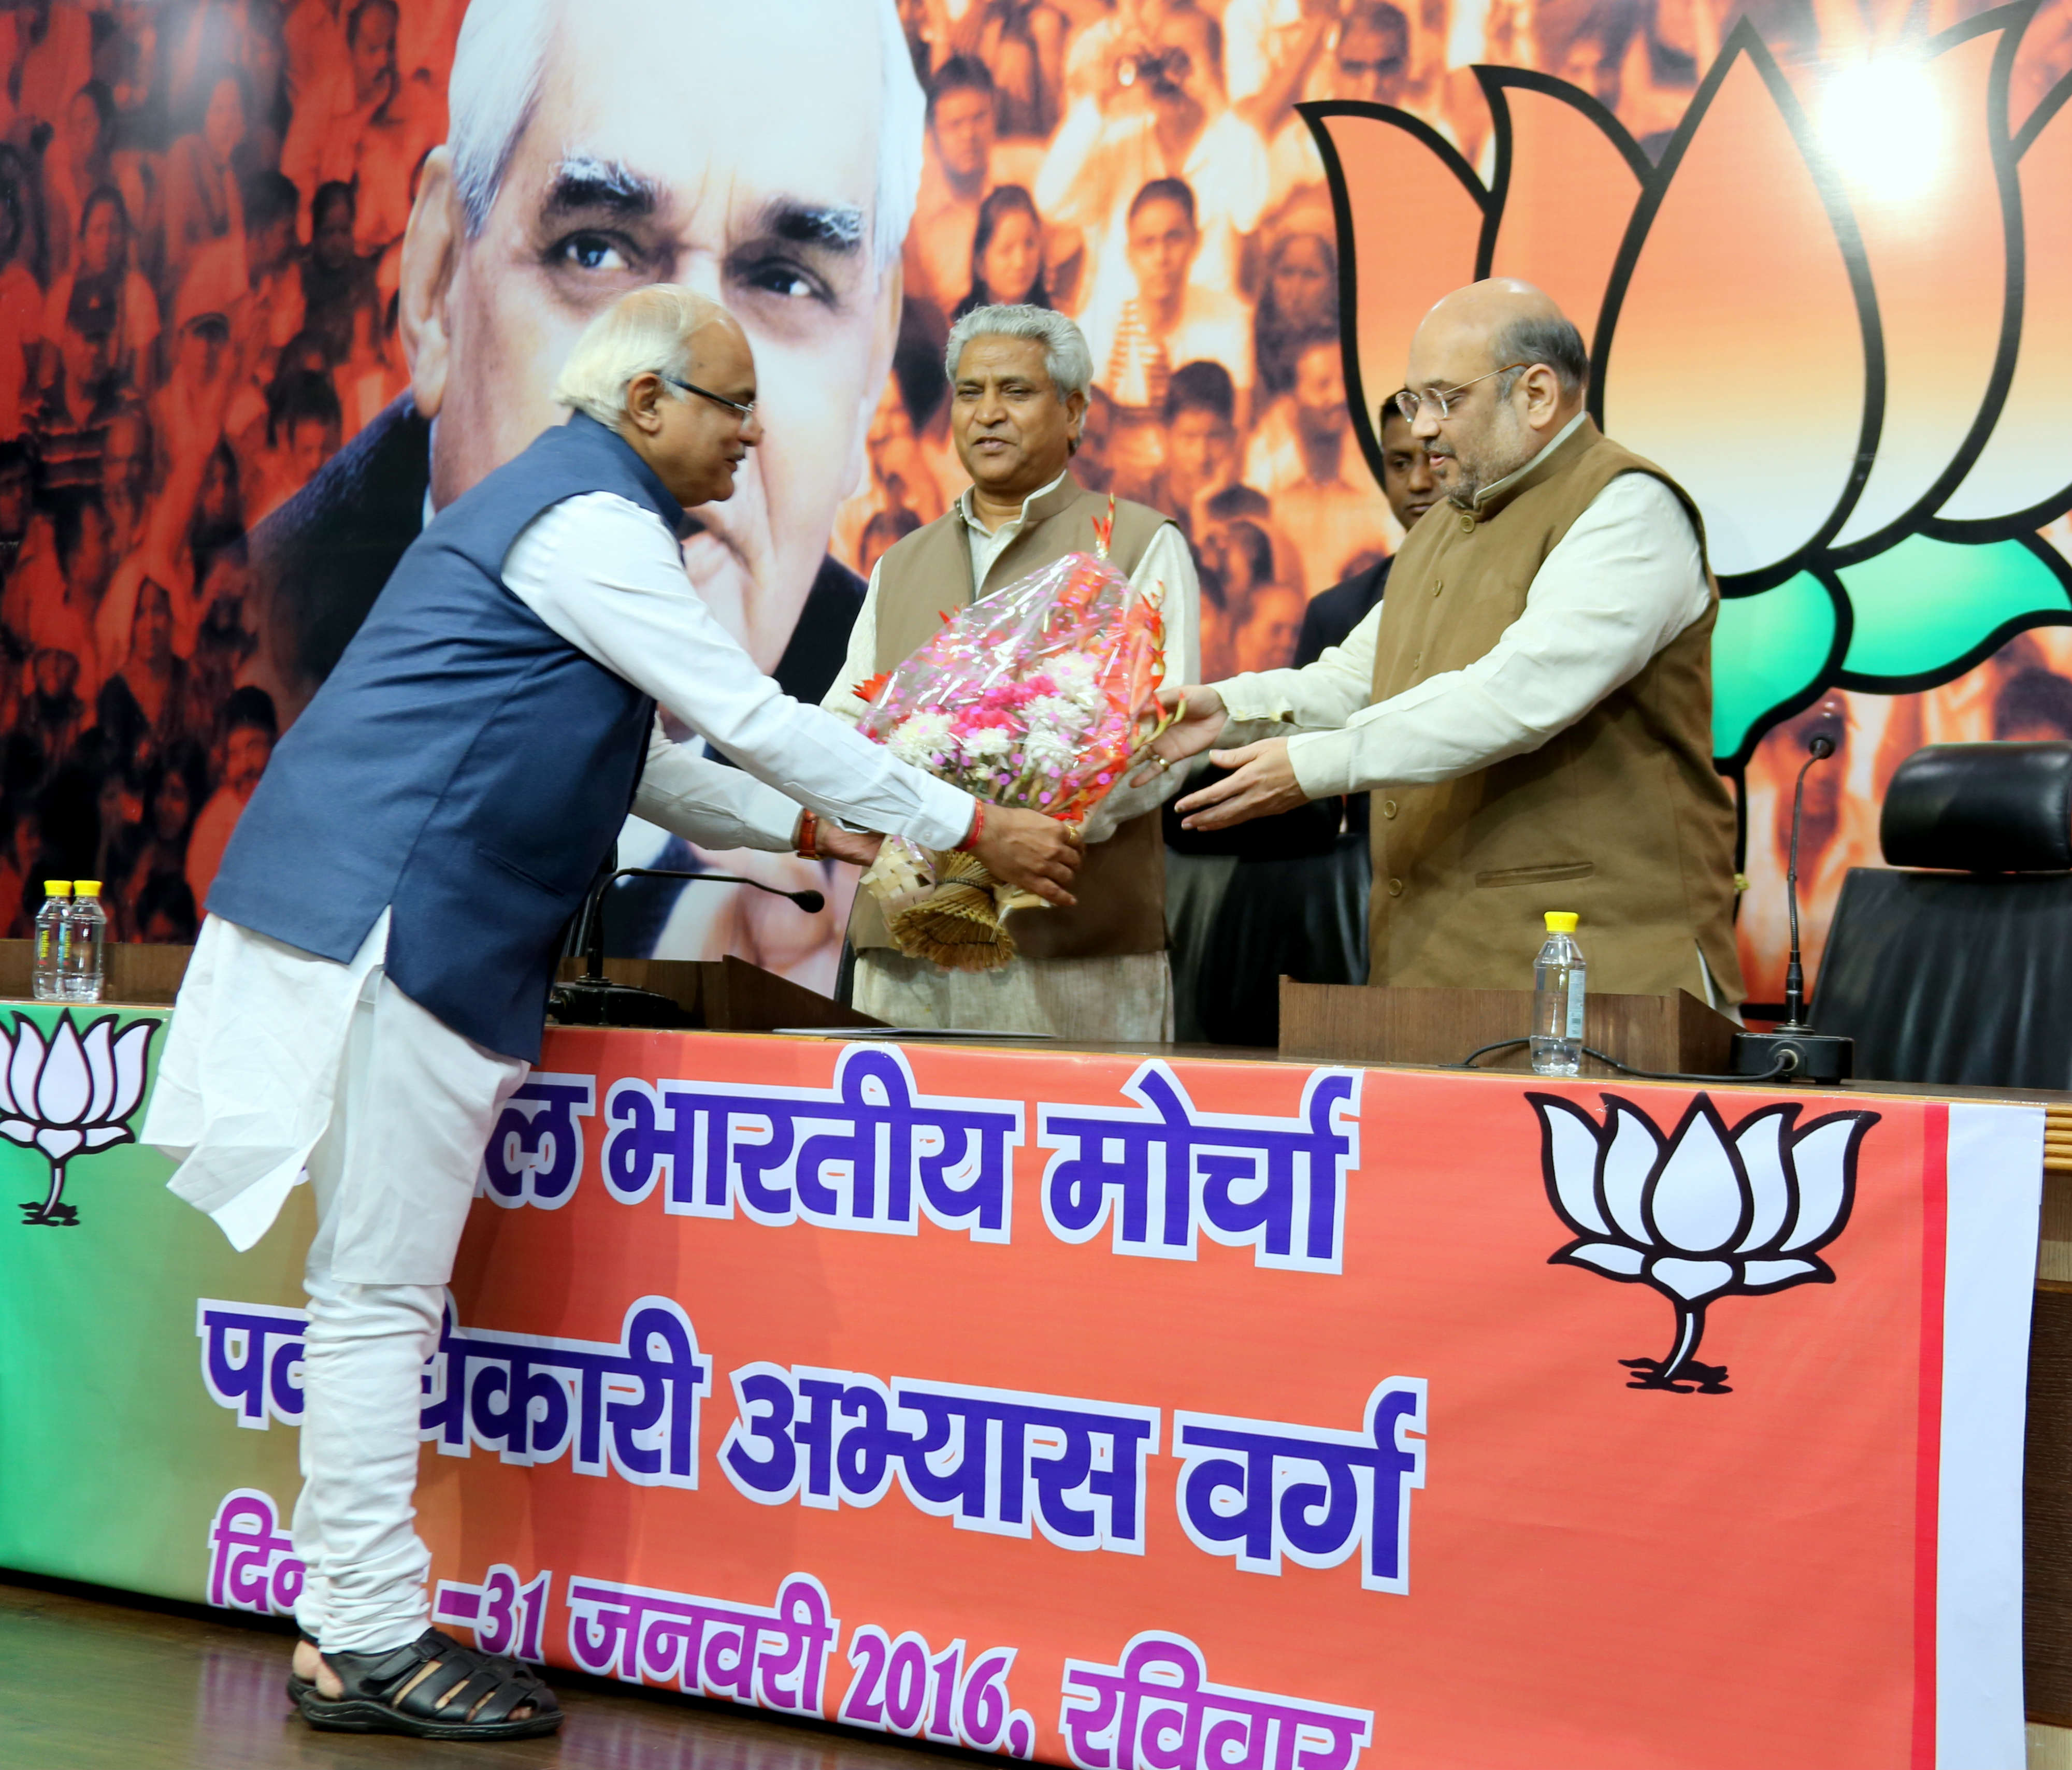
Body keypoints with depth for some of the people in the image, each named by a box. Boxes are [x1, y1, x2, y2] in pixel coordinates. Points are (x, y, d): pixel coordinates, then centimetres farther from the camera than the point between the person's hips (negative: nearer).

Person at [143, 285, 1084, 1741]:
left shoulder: (574, 514, 22)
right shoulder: (588, 520, -10)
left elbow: (643, 764, 28)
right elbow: (754, 718, -13)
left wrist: (819, 833, 24)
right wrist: (973, 830, -8)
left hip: (401, 929, 10)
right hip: (389, 919, -10)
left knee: (385, 1290, 11)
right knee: (381, 1289, -6)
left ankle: (361, 1622, 18)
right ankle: (363, 1648, 0)